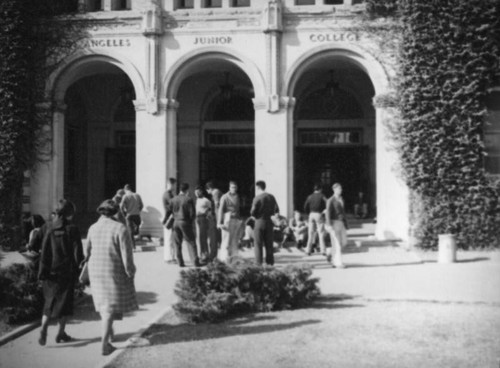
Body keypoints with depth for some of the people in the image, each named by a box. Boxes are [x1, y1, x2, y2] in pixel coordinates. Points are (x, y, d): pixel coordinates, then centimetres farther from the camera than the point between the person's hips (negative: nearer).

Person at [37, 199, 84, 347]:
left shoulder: (50, 229, 0)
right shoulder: (72, 230, -11)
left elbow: (44, 252, -1)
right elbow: (78, 253, -10)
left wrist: (42, 272, 2)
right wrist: (79, 268, 1)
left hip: (51, 272, 3)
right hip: (67, 272, -3)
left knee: (49, 301, 14)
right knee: (65, 301, 9)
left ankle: (44, 328, -6)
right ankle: (61, 333, 15)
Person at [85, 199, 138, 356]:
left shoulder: (93, 228, -1)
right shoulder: (120, 229, -16)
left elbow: (87, 251, 7)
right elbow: (127, 255, -17)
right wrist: (130, 273, -5)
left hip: (96, 271, 5)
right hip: (114, 273, -5)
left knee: (103, 302, 24)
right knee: (111, 307, 2)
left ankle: (109, 332, 40)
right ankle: (104, 344, -2)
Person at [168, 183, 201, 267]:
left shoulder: (174, 199, 3)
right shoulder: (189, 199, -10)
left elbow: (169, 211, 6)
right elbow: (192, 213, -10)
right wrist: (191, 221, 7)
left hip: (176, 222, 4)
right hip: (185, 223, -4)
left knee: (178, 244, 10)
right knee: (191, 242, 2)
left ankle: (180, 262, 11)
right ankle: (195, 262, -1)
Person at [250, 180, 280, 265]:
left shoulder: (257, 198, -12)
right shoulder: (271, 197, 6)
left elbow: (252, 213, -13)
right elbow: (276, 210, 12)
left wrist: (256, 215, 7)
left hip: (259, 222, -5)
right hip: (269, 222, 5)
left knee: (258, 245, 1)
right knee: (269, 245, 10)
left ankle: (259, 264, -1)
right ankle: (270, 263, 10)